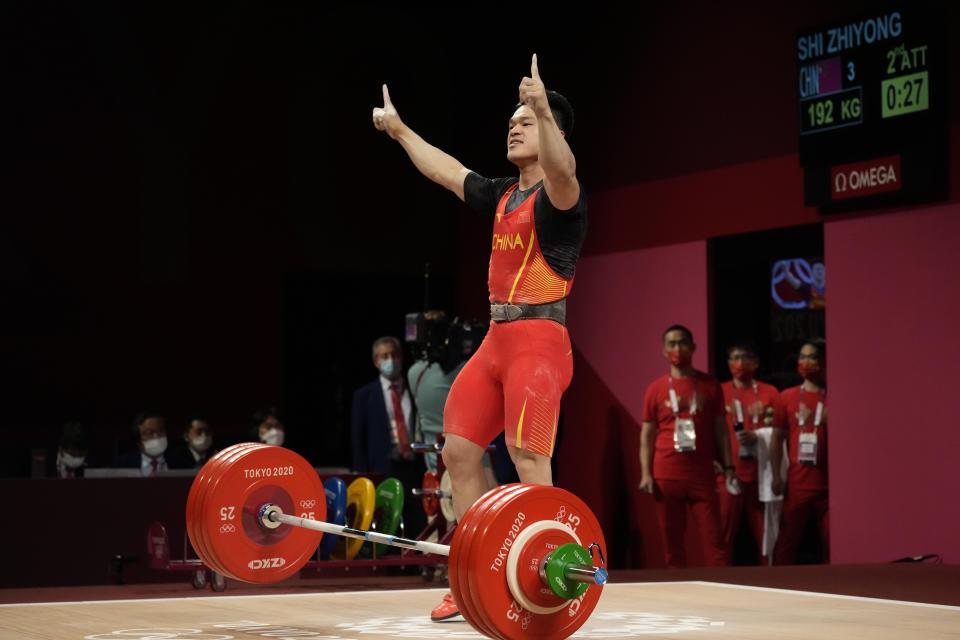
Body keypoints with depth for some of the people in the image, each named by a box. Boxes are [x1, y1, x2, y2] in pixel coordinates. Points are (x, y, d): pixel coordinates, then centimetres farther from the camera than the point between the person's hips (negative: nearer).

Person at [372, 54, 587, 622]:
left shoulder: (557, 197, -7)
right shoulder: (503, 197, 17)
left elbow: (562, 171, -32)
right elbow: (448, 173, 34)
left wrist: (544, 112, -49)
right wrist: (400, 131, 45)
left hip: (538, 343, -9)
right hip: (496, 341, 9)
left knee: (529, 460, -16)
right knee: (458, 452, 7)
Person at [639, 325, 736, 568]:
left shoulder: (710, 385, 7)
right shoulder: (656, 389, 5)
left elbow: (720, 429, 9)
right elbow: (647, 434, 7)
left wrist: (728, 467, 1)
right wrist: (645, 474, -2)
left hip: (702, 473, 0)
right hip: (666, 474, 0)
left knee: (713, 537, -5)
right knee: (672, 539, 4)